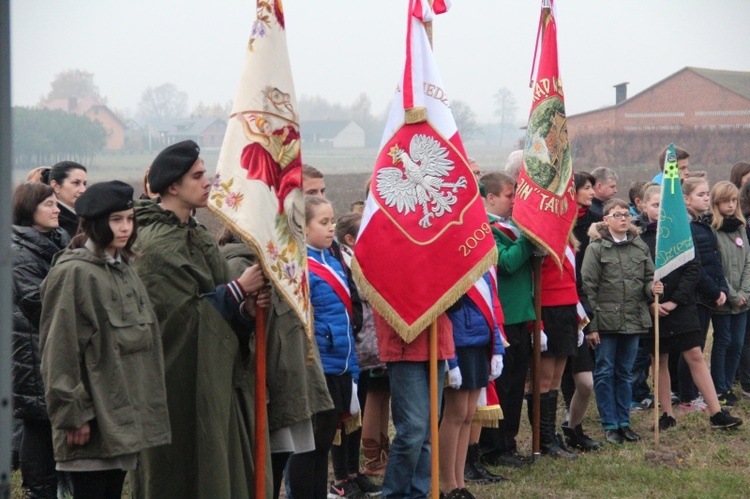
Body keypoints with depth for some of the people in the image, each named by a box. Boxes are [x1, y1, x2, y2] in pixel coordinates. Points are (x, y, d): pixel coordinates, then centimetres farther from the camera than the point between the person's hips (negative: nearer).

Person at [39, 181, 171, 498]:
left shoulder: (124, 270, 17)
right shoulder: (72, 273, -10)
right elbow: (59, 351, -14)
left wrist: (144, 407, 18)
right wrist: (73, 414, -16)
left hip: (123, 416, 8)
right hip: (91, 424, -8)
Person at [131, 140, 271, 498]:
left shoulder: (197, 237, 15)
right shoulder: (155, 246, -13)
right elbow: (183, 313, -19)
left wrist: (246, 308, -6)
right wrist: (239, 289, -12)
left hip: (216, 379, 9)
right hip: (183, 385, -9)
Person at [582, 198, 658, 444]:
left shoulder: (640, 247, 7)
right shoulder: (596, 248, -5)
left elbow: (648, 278, 16)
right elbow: (588, 287, -7)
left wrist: (652, 288, -9)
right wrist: (591, 325, -11)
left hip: (633, 320, 4)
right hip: (606, 320, -4)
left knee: (625, 373, 12)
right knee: (605, 373, 2)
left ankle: (624, 422, 20)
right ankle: (609, 425, 9)